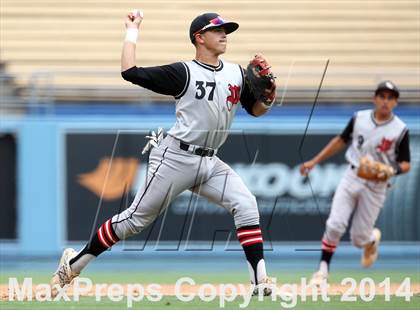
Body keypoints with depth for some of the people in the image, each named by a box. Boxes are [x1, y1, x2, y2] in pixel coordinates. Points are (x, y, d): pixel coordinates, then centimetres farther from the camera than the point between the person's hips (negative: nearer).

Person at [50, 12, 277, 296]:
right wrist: (132, 31, -5)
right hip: (176, 158, -5)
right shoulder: (184, 73, -9)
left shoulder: (237, 74, 8)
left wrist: (268, 98, -6)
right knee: (137, 219, -1)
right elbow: (130, 72, -15)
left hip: (210, 163, 5)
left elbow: (256, 110, 17)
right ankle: (74, 263, 11)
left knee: (246, 204, -14)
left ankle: (260, 280, -14)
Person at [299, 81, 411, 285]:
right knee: (335, 225, -13)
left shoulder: (400, 130, -8)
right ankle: (323, 270, -2)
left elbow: (405, 165, -3)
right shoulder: (359, 118, -1)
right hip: (352, 177, 2)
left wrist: (392, 170, -26)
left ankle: (372, 239, 39)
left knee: (359, 238, 2)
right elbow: (341, 140, 12)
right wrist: (314, 161, 11)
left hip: (375, 186, -2)